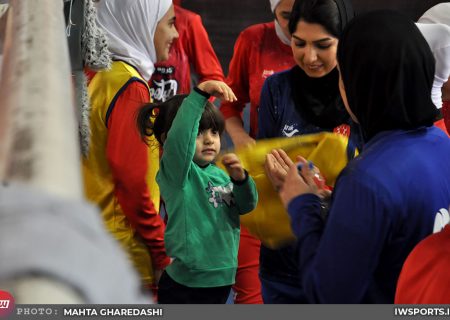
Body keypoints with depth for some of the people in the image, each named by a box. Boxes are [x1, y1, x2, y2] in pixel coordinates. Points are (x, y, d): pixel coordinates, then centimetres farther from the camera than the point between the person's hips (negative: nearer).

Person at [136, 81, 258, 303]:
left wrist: (240, 179, -10)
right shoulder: (175, 172, -14)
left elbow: (246, 206, 10)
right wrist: (200, 93, -40)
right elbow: (179, 136, -32)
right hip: (185, 286, -7)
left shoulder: (219, 173, 8)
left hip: (221, 280, 7)